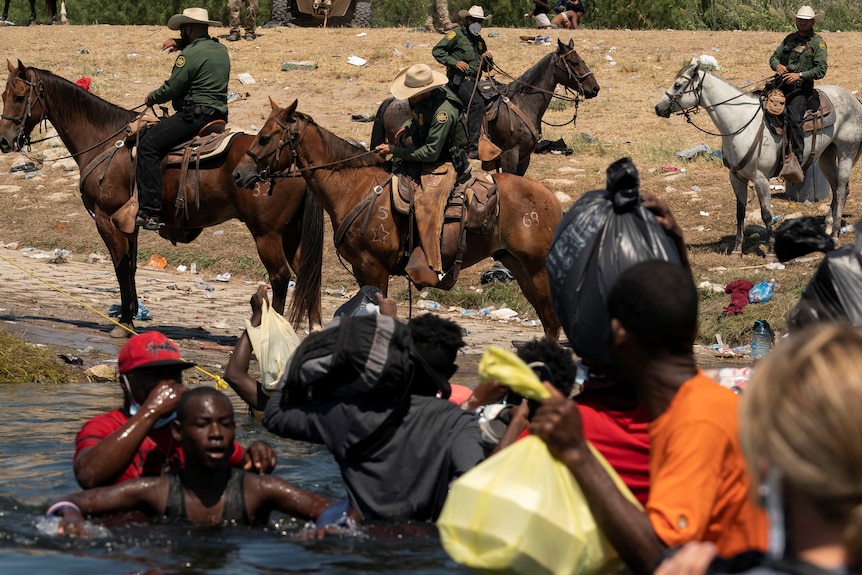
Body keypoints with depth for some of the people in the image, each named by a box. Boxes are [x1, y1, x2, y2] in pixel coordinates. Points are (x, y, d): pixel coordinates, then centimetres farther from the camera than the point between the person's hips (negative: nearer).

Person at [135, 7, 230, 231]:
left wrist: (151, 98, 7)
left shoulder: (190, 54, -13)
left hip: (195, 115, -10)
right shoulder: (221, 50, 15)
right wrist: (179, 44, 23)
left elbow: (171, 89, -12)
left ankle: (151, 211, -24)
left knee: (148, 145, -13)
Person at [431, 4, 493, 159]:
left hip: (474, 81, 9)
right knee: (477, 102, -29)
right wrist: (454, 62, -15)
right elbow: (437, 51, -5)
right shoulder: (456, 34, 2)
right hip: (459, 79, -9)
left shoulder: (480, 41, 25)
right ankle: (473, 147, -34)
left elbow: (486, 68, 30)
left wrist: (489, 59, 7)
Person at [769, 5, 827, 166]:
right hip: (782, 84, 6)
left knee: (794, 119, -23)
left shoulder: (818, 43, -1)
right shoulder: (790, 38, 16)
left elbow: (821, 70, -8)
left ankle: (798, 160, -19)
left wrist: (800, 75, -20)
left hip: (801, 88, -6)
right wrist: (777, 65, -7)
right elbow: (774, 56, 18)